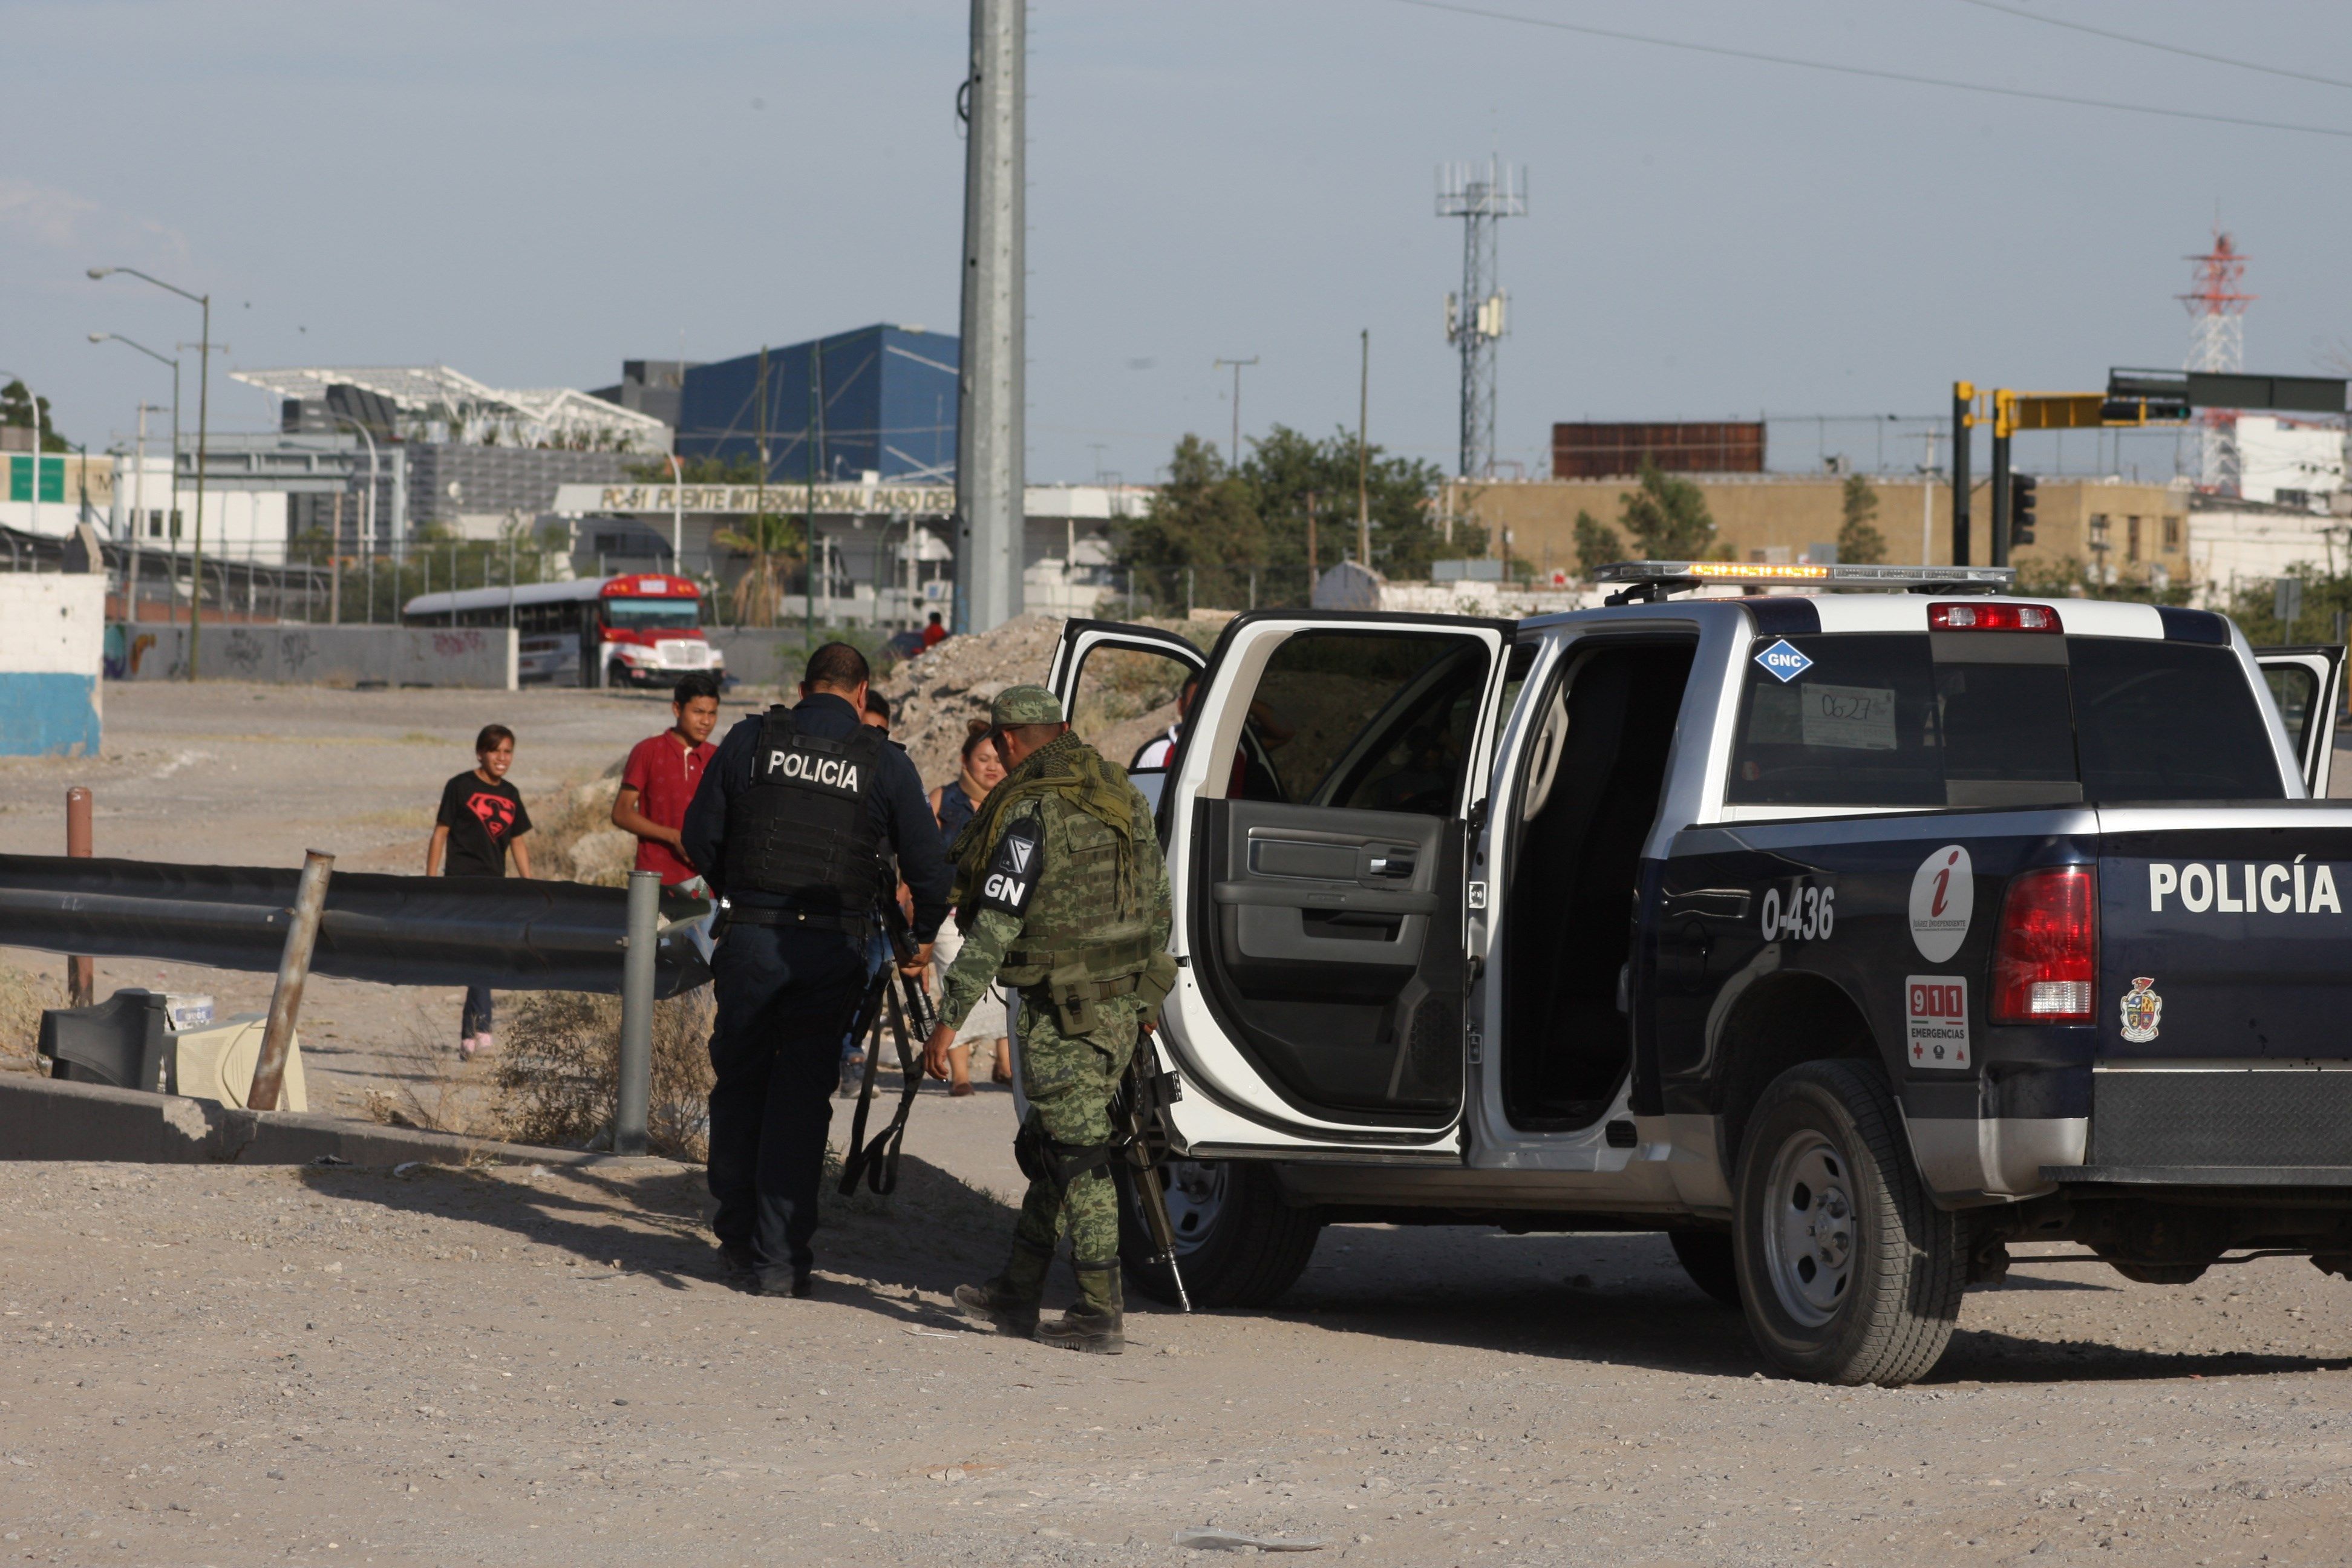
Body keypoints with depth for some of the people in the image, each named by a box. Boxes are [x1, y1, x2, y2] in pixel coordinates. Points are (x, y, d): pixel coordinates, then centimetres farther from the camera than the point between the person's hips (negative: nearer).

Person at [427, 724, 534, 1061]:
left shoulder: (510, 795, 14)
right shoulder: (460, 787, -2)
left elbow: (518, 844, 19)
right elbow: (440, 834, -1)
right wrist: (431, 882, -6)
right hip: (462, 879, -6)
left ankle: (467, 1039, 16)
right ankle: (481, 1027, -27)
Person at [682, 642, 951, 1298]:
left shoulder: (751, 740, 2)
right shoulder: (883, 763, -1)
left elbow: (700, 836, 6)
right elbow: (928, 864, 0)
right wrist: (924, 936, 19)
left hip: (751, 940, 1)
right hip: (831, 949, -1)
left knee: (739, 1085, 15)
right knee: (801, 1101, 4)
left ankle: (738, 1237, 24)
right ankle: (777, 1257, 2)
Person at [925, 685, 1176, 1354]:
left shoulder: (1031, 811, -15)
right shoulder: (1121, 795, 11)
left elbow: (995, 924, -19)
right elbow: (1158, 902, 18)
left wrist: (948, 1020, -17)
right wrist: (1146, 999, 28)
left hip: (1067, 1015, -9)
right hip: (1125, 1003, 9)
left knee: (1078, 1155, -5)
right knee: (1050, 1147, 17)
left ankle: (1101, 1315, -4)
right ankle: (1016, 1296, 25)